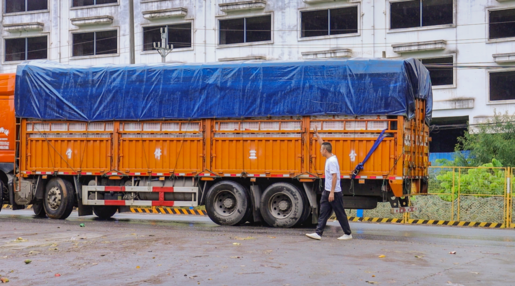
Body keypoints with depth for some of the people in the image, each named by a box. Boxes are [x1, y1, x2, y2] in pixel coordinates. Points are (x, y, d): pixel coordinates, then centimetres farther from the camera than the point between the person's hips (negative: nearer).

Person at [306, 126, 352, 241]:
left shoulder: (332, 161, -19)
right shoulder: (329, 158, 9)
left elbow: (334, 177, -25)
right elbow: (323, 144, 24)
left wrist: (332, 192, -26)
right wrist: (317, 134, 27)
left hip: (334, 192, -10)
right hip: (327, 191, 10)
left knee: (340, 214, 1)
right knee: (323, 213, 5)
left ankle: (348, 234, 11)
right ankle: (318, 233, 4)